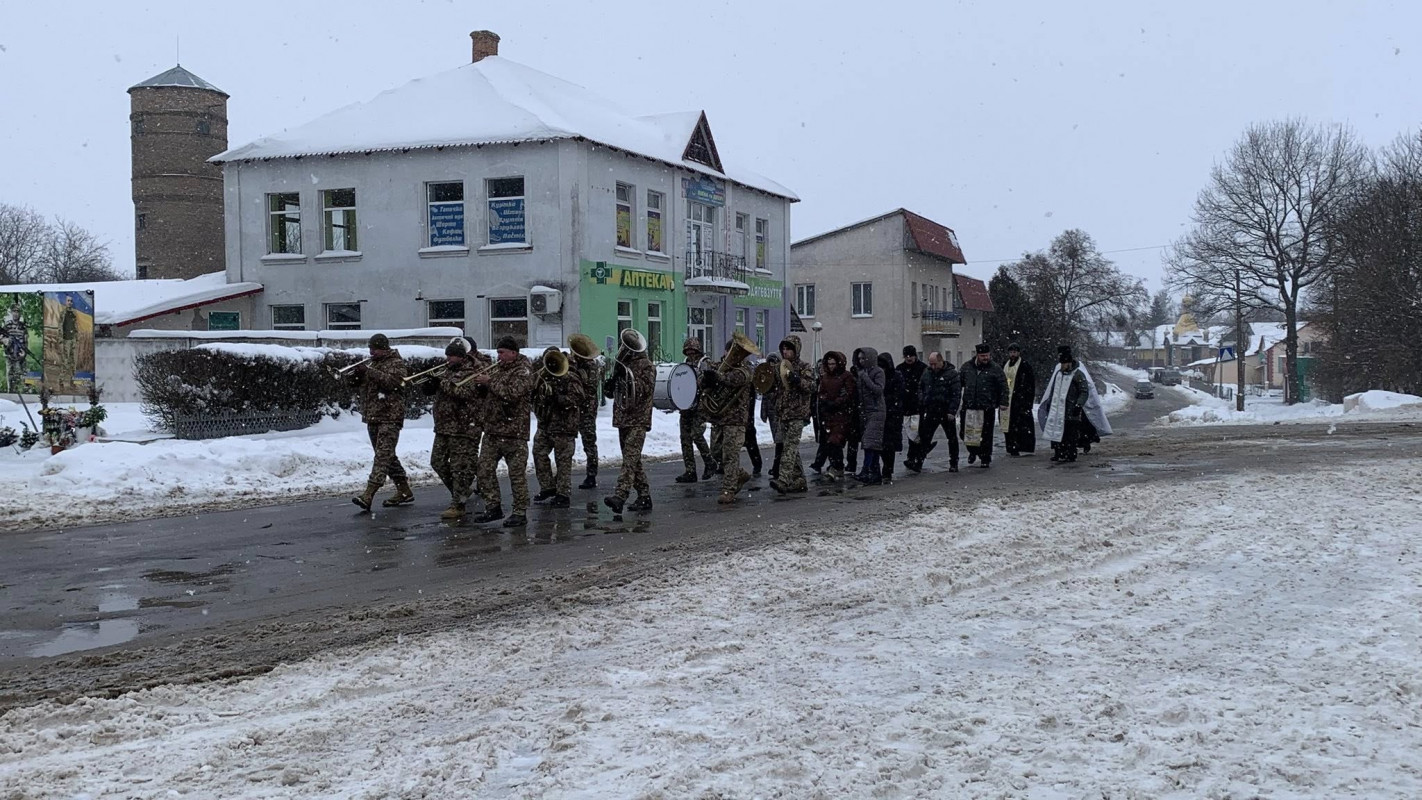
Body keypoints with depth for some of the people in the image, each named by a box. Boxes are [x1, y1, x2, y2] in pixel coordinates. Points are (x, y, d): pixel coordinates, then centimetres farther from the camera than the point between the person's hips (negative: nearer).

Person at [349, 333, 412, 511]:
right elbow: (361, 386, 19)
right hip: (372, 416, 9)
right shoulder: (370, 362, 17)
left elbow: (392, 381, -21)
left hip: (389, 417, -9)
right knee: (388, 456, 12)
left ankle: (368, 495, -24)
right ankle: (405, 491, 21)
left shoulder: (396, 363, -4)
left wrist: (369, 372, -26)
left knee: (383, 455, -14)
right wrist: (356, 377, -4)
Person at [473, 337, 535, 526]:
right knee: (485, 469, 7)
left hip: (514, 432, -8)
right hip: (491, 429, 8)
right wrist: (480, 383, 0)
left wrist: (490, 382, -17)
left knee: (517, 473, -3)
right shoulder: (496, 368, 15)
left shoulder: (523, 371, -7)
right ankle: (493, 507, 17)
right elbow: (485, 393, 21)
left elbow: (512, 393, -22)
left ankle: (520, 513, 3)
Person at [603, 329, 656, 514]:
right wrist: (609, 385, -2)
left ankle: (620, 495, -29)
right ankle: (644, 496, 18)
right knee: (633, 459, 10)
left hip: (638, 421, -8)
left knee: (630, 458, -17)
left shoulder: (646, 366, -5)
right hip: (623, 419, 8)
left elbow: (647, 389, -17)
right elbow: (613, 393, 21)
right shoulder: (622, 365, 16)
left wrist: (628, 377, -24)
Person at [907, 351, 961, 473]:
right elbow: (920, 388, 21)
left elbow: (956, 394, -11)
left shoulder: (952, 374, -8)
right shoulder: (927, 373, 8)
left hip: (947, 413, -4)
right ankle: (918, 462, -5)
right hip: (931, 412, 4)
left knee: (952, 439, 8)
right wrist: (922, 402, 6)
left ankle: (953, 464, 19)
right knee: (924, 438, -3)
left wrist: (952, 411, -17)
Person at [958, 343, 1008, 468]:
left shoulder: (995, 369, -1)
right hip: (968, 407, 3)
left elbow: (1003, 386, 0)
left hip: (987, 409, -3)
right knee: (964, 432, 7)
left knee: (986, 435, 2)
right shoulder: (967, 367, 7)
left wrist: (1003, 402, -7)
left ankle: (986, 459, 16)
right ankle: (972, 451, 34)